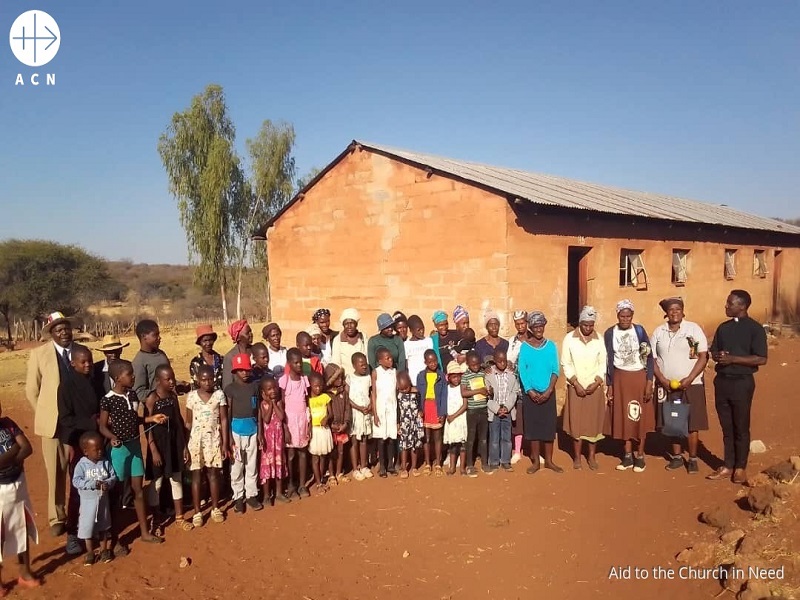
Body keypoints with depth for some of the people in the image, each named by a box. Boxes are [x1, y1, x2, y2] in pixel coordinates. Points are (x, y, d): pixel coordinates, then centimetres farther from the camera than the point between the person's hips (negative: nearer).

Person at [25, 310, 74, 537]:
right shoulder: (39, 353, -4)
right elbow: (31, 390, 2)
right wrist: (45, 415, 2)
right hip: (53, 422, -2)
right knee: (56, 473, 6)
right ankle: (57, 518, 23)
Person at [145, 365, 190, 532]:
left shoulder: (174, 396, 3)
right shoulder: (151, 399, -14)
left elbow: (180, 421, 8)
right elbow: (148, 426, -14)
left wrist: (184, 446, 7)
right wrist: (154, 450, -16)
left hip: (175, 444, 5)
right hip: (158, 445, -5)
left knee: (176, 480, 14)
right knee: (156, 483, 7)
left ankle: (179, 517, 28)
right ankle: (156, 520, 23)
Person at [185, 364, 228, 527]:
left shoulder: (219, 395, -3)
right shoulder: (191, 396, -3)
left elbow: (224, 420, -1)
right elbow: (188, 422, 1)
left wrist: (225, 443, -4)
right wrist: (186, 444, -1)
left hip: (214, 439, 0)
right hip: (196, 440, 0)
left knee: (214, 473, 8)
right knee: (196, 475, 6)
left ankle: (215, 509, 22)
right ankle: (197, 512, 16)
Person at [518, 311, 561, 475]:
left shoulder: (551, 345, 1)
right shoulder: (525, 347, -2)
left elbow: (555, 370, -1)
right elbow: (522, 371, -5)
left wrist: (548, 391, -11)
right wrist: (530, 392, -12)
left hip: (548, 392, 1)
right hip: (531, 393, -1)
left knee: (549, 425, 5)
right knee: (533, 426, 4)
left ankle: (549, 460, 17)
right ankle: (535, 461, 14)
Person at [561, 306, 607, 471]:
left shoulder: (600, 339, 0)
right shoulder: (569, 338, -4)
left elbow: (603, 364, 2)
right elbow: (566, 364, -4)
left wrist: (596, 383, -10)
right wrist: (576, 384, -11)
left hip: (595, 388, 1)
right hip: (576, 387, -1)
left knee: (594, 421, 5)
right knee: (576, 421, 3)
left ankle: (592, 456, 17)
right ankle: (577, 457, 14)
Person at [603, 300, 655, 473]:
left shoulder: (639, 330, -6)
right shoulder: (610, 333, -2)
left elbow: (649, 357, -5)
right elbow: (609, 360, 2)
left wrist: (649, 382, -10)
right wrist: (609, 385, 2)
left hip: (639, 377, -1)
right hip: (620, 378, 2)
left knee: (640, 415, 4)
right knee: (623, 416, 6)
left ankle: (640, 455, 14)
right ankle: (628, 456, 16)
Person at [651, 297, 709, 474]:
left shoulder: (694, 329, -3)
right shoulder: (658, 332, 5)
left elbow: (703, 357, -6)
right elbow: (652, 358, 6)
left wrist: (689, 379, -14)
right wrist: (662, 380, -7)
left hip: (691, 385, -3)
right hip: (667, 386, 3)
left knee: (692, 423, 1)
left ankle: (693, 459, 14)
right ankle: (677, 456, 23)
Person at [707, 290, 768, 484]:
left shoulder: (755, 328, -7)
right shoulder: (723, 327, 10)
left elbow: (761, 359, -13)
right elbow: (713, 352, 14)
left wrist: (733, 359, -19)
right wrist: (718, 356, -9)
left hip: (742, 382, -5)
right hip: (722, 381, 5)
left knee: (741, 427, 5)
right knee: (726, 427, 11)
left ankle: (740, 467, 17)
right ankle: (728, 466, 20)